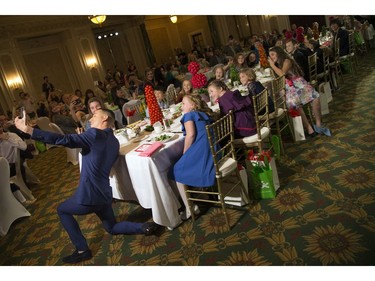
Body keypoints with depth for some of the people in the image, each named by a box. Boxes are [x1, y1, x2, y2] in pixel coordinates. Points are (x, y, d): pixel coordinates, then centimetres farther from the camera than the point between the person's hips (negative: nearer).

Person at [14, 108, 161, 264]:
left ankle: (82, 250, 16)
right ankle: (145, 227, 5)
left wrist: (28, 129, -24)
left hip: (89, 196, -8)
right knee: (112, 228, 28)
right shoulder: (114, 141, 11)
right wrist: (84, 141, 15)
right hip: (104, 195, 8)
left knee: (62, 210, 22)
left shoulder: (95, 134, -14)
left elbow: (64, 140, -25)